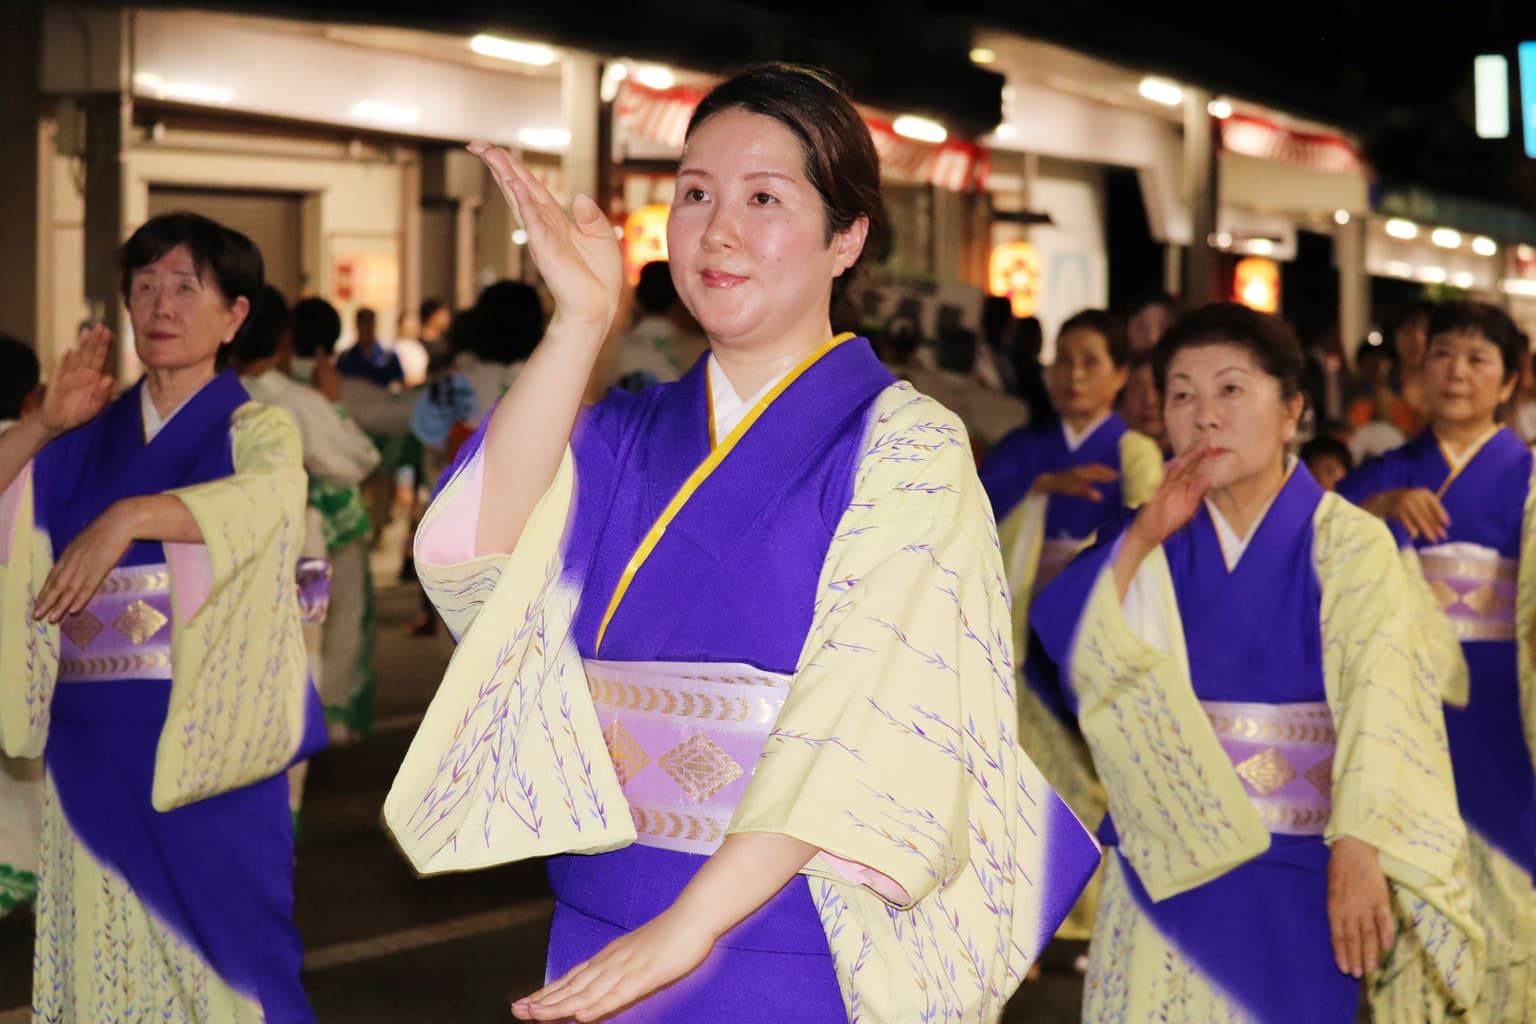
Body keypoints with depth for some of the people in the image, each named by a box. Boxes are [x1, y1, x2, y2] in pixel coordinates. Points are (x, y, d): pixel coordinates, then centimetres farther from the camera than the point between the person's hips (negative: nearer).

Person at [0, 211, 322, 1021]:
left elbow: (271, 494, -24)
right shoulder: (90, 439, 13)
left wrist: (128, 516, -35)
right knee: (102, 948, 8)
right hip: (89, 741, 4)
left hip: (202, 736, -4)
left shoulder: (254, 428, -1)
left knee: (214, 938, -2)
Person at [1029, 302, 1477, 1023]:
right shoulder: (1155, 541, 7)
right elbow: (1056, 637, -5)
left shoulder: (1347, 543, -7)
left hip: (1296, 882, -3)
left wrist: (1358, 850, -30)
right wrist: (1142, 539, -13)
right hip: (1166, 871, 4)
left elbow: (1378, 699, -18)